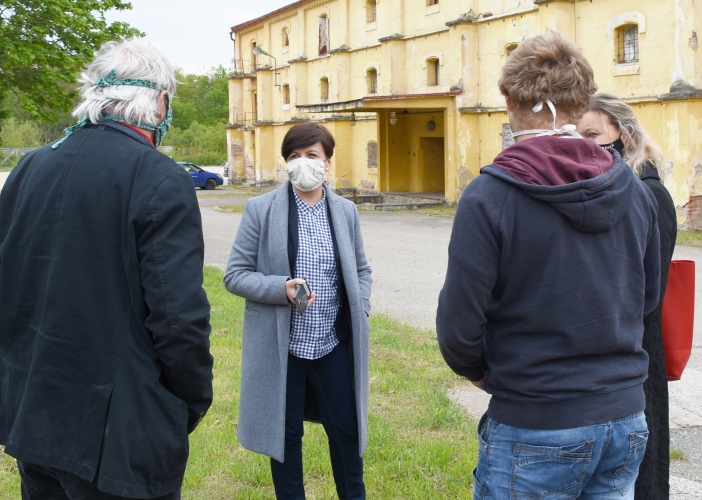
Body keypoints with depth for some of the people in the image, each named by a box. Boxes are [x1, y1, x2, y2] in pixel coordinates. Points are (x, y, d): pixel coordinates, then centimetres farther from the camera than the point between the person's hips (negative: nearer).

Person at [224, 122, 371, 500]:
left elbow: (361, 270, 16)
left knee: (346, 430, 12)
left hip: (334, 342, 3)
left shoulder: (345, 211, 6)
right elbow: (234, 275, -6)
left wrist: (361, 313, -1)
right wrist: (281, 289, -21)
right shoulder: (261, 210, -5)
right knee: (285, 434, 11)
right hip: (281, 345, -2)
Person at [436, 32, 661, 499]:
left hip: (535, 429, -4)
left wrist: (480, 371, 5)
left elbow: (459, 326, -15)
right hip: (627, 422, 5)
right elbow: (648, 297, 12)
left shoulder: (489, 196, -16)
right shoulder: (636, 191, -1)